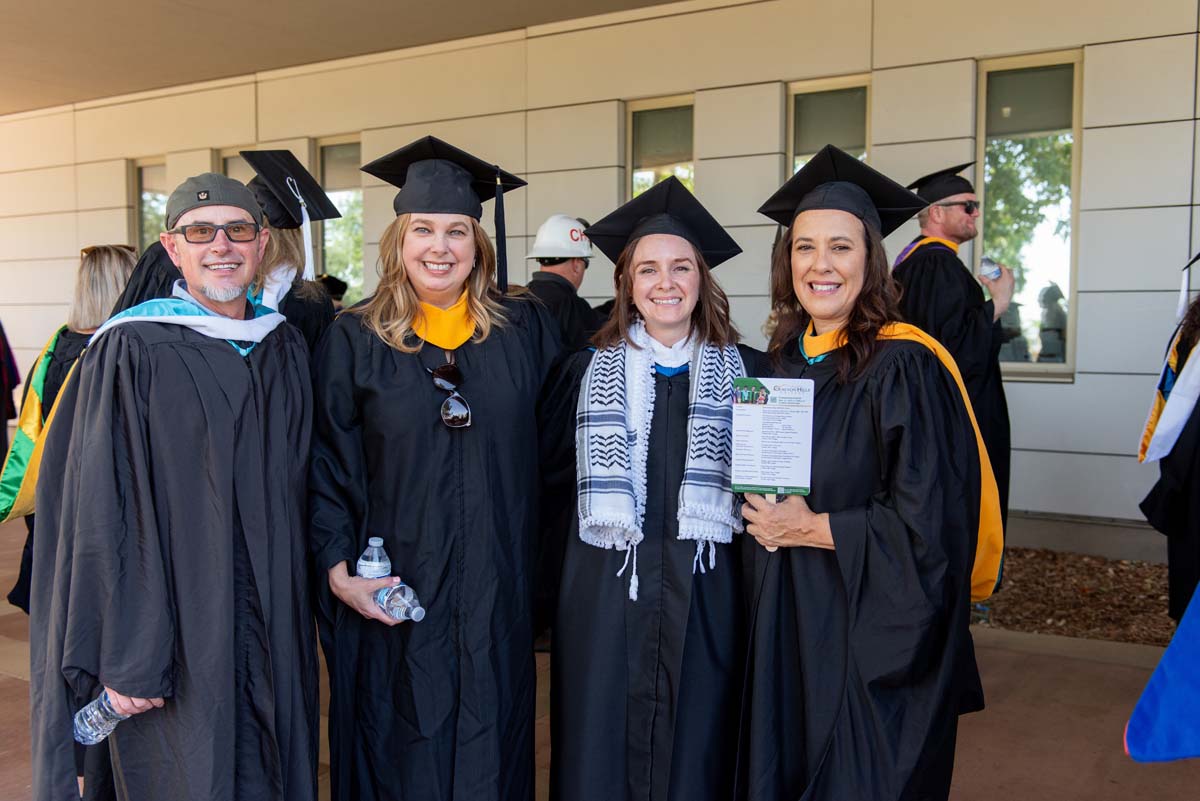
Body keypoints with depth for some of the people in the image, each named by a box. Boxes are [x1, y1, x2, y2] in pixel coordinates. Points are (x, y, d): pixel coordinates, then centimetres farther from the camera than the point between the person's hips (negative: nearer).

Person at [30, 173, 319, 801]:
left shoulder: (285, 348, 7)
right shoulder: (131, 353, -10)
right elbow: (103, 512, -13)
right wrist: (125, 658, -16)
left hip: (273, 631, 5)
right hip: (175, 632, -5)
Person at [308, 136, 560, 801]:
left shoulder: (524, 330, 2)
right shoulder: (354, 340, -2)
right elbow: (326, 467, -1)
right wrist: (338, 569, -9)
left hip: (497, 593, 2)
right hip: (394, 596, -1)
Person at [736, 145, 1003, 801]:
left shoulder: (904, 367, -16)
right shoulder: (783, 362, 5)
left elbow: (930, 526, -19)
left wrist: (813, 529, -17)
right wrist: (766, 515, -1)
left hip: (873, 637, -6)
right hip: (787, 630, 6)